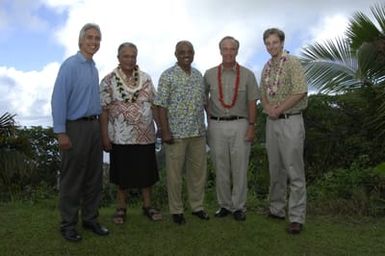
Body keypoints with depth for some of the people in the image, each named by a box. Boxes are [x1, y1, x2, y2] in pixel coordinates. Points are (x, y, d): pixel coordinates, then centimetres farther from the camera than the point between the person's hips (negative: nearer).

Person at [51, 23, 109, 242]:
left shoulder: (94, 68, 14)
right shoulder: (70, 65, -10)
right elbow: (59, 99, -15)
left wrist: (99, 125, 13)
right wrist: (61, 132, -18)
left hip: (94, 126, 8)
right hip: (76, 127, -8)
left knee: (94, 176, 11)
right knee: (72, 178, 1)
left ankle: (90, 218, 22)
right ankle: (68, 224, 14)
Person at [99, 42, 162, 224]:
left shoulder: (146, 78, 6)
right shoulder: (108, 81, -3)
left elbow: (154, 105, 9)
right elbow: (104, 110, -5)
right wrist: (104, 136, -9)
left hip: (145, 135, 3)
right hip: (120, 137, -2)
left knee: (146, 172, 11)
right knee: (122, 174, 9)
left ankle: (147, 205, 26)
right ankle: (121, 208, 24)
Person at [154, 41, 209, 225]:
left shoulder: (198, 75, 11)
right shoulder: (167, 76, -5)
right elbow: (162, 106, -9)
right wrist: (165, 132, -14)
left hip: (198, 132, 5)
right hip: (176, 133, -5)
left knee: (198, 171, 12)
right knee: (175, 173, 4)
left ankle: (197, 206, 27)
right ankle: (176, 210, 18)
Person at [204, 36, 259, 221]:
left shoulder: (247, 75, 0)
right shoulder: (210, 74, 3)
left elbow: (252, 103, 1)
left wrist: (251, 126, -5)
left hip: (240, 125, -1)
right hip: (217, 125, 2)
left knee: (240, 168, 2)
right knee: (220, 168, 7)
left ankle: (238, 206, 15)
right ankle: (224, 205, 21)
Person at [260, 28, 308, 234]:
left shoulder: (292, 63, -7)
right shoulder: (267, 67, 14)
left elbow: (300, 92, -17)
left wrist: (278, 109, -12)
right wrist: (268, 107, -4)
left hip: (290, 122, -7)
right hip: (272, 122, 7)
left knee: (294, 170, -4)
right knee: (275, 168, 13)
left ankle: (297, 217, 3)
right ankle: (276, 209, 24)